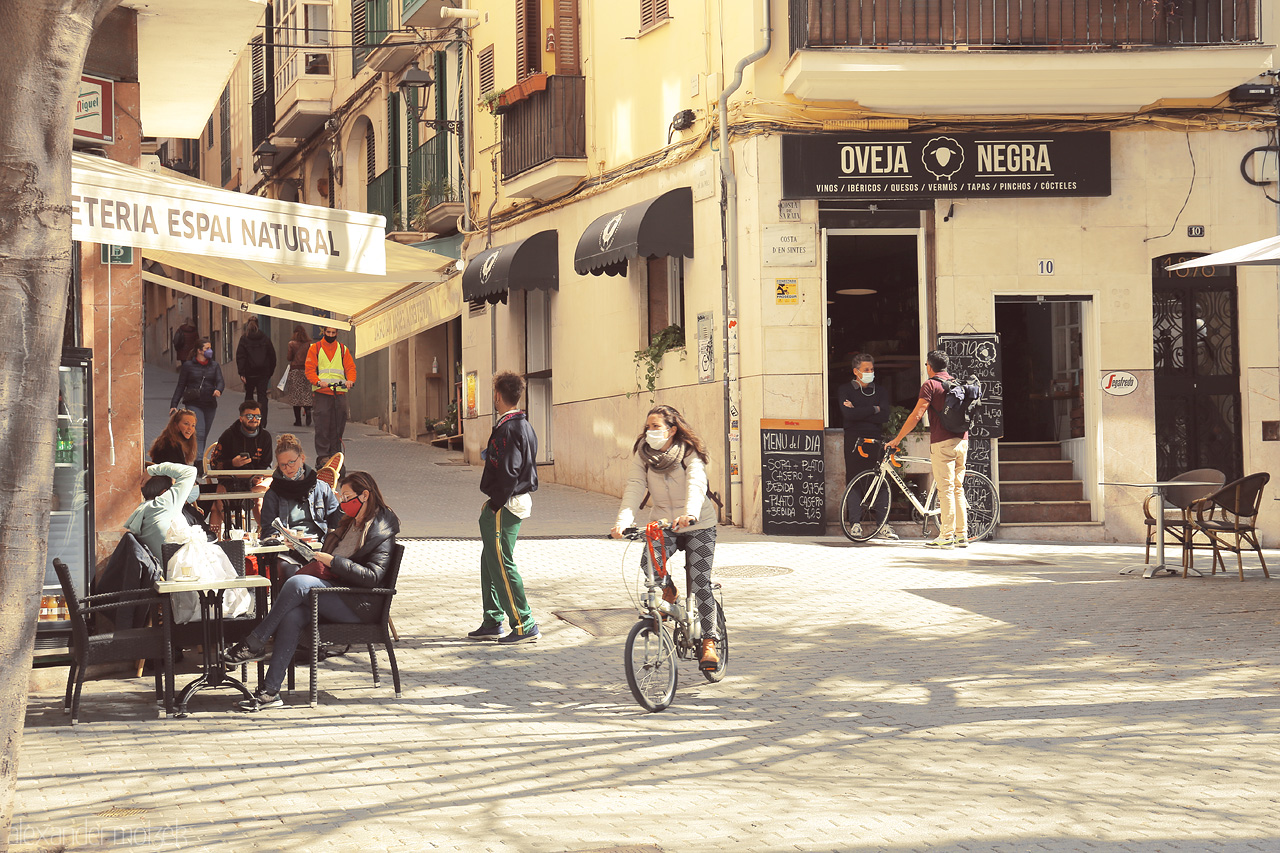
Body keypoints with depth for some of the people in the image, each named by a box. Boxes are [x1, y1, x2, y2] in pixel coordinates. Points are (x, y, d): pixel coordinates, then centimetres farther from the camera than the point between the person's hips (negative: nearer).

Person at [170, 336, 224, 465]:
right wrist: (174, 405, -1)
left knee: (204, 435, 10)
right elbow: (180, 386, 5)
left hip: (210, 405, 4)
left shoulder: (215, 366, 11)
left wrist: (218, 390, -28)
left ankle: (197, 461, 23)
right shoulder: (188, 366, 2)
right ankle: (199, 462, -28)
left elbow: (220, 381, -3)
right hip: (194, 404, -4)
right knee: (199, 432, -19)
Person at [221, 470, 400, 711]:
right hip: (332, 595, 7)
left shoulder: (381, 532, -4)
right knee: (292, 615, -26)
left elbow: (372, 576, -16)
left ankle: (254, 644, -19)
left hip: (357, 605, -7)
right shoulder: (348, 524, 23)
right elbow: (325, 560, 29)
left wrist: (333, 562, -17)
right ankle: (270, 692, -31)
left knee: (298, 583, -30)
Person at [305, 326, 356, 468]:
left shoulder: (343, 350, 16)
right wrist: (318, 381, -18)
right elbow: (310, 369, 1)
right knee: (323, 425, -9)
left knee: (338, 425, 3)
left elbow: (350, 367, 9)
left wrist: (350, 380, -12)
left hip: (340, 392, 3)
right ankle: (322, 456, -7)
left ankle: (335, 454, 10)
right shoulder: (315, 348, 8)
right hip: (322, 392, -3)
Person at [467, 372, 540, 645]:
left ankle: (524, 626, -7)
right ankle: (493, 623, 22)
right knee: (490, 562, 17)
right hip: (519, 498, 10)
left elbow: (507, 473, -22)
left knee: (501, 565, -7)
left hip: (504, 506, -10)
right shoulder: (523, 425, 14)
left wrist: (495, 505, -17)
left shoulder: (507, 429, -18)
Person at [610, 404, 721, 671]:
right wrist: (622, 522, -32)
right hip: (664, 525, 3)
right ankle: (668, 593, 5)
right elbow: (634, 488, -15)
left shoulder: (690, 453, -14)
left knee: (700, 583, -12)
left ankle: (709, 642, -2)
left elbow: (696, 484, -31)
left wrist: (689, 514, -51)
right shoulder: (642, 454, -4)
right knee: (648, 559, -27)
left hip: (699, 526, -3)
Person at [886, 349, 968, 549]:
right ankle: (962, 535, 10)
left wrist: (897, 439, -6)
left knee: (945, 489, -6)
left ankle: (947, 536, -7)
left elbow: (916, 416, -12)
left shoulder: (930, 385, -6)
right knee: (958, 488, 11)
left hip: (942, 442, -7)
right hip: (962, 441, 7)